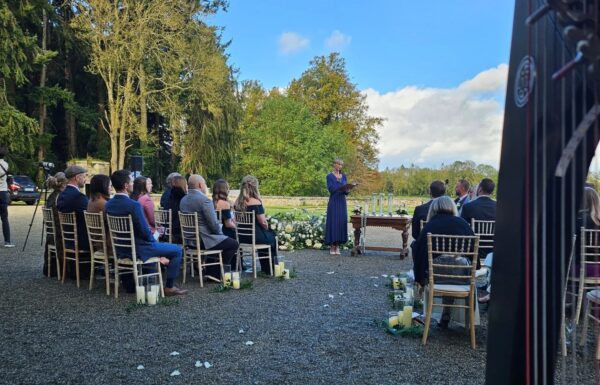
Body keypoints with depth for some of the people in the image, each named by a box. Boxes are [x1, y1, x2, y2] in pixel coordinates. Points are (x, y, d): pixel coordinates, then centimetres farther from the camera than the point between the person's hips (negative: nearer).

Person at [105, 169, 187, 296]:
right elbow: (145, 232, -22)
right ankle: (169, 287, 9)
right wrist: (154, 241, 0)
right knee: (177, 250, 4)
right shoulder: (134, 205, -25)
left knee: (155, 243, 35)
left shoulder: (108, 205, 0)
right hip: (138, 249, -8)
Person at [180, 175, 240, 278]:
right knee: (234, 244, 7)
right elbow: (214, 224, -21)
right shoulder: (204, 200, -19)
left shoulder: (183, 200, 8)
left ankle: (212, 271, 26)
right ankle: (215, 273, 9)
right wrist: (220, 233, 0)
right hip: (204, 241, -9)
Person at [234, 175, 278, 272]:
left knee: (267, 234, 32)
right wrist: (267, 228, 6)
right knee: (272, 238, 23)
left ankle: (264, 268, 40)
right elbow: (263, 223, -18)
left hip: (241, 237, 7)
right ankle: (271, 268, 34)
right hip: (254, 236, -7)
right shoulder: (255, 202, -19)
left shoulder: (237, 202, 1)